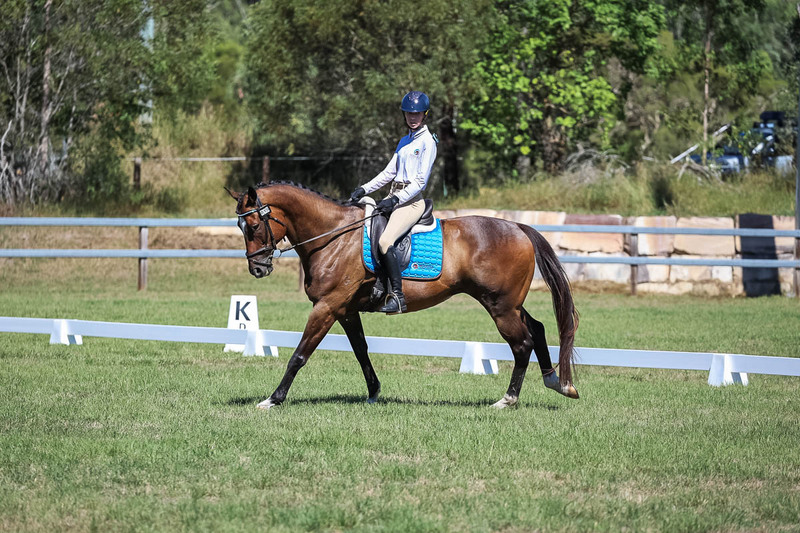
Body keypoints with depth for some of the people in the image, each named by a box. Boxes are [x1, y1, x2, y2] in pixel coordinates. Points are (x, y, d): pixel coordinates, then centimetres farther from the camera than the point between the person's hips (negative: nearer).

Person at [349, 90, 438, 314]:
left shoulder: (428, 142, -5)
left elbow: (421, 180, -12)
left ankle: (397, 296, -27)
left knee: (385, 240, -29)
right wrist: (364, 189, 12)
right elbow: (389, 172, 23)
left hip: (412, 201, -9)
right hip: (394, 197, 9)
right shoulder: (405, 141, 20)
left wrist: (396, 199, -21)